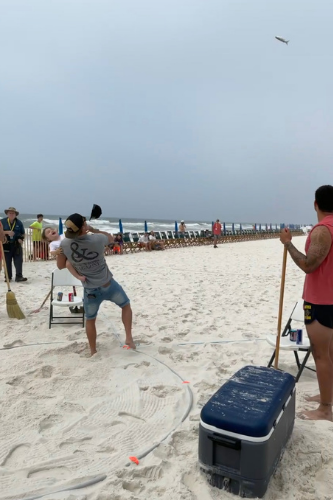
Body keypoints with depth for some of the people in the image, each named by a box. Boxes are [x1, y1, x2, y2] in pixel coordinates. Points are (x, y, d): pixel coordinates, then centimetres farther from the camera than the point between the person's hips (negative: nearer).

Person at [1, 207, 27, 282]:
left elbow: (23, 233, 14)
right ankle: (8, 277, 14)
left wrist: (21, 239, -5)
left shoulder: (19, 223, 7)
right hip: (6, 245, -1)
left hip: (17, 244, 1)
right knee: (7, 261, 4)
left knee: (18, 261, -6)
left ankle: (19, 276, -5)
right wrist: (7, 232, -17)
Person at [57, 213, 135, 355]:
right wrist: (93, 229, 7)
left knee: (90, 320, 23)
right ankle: (129, 338, 18)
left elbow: (60, 265, 0)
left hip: (90, 290, 2)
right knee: (126, 305, 24)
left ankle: (93, 351, 33)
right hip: (108, 285, -1)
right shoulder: (97, 239, -21)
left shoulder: (64, 245, -16)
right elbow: (111, 238, 3)